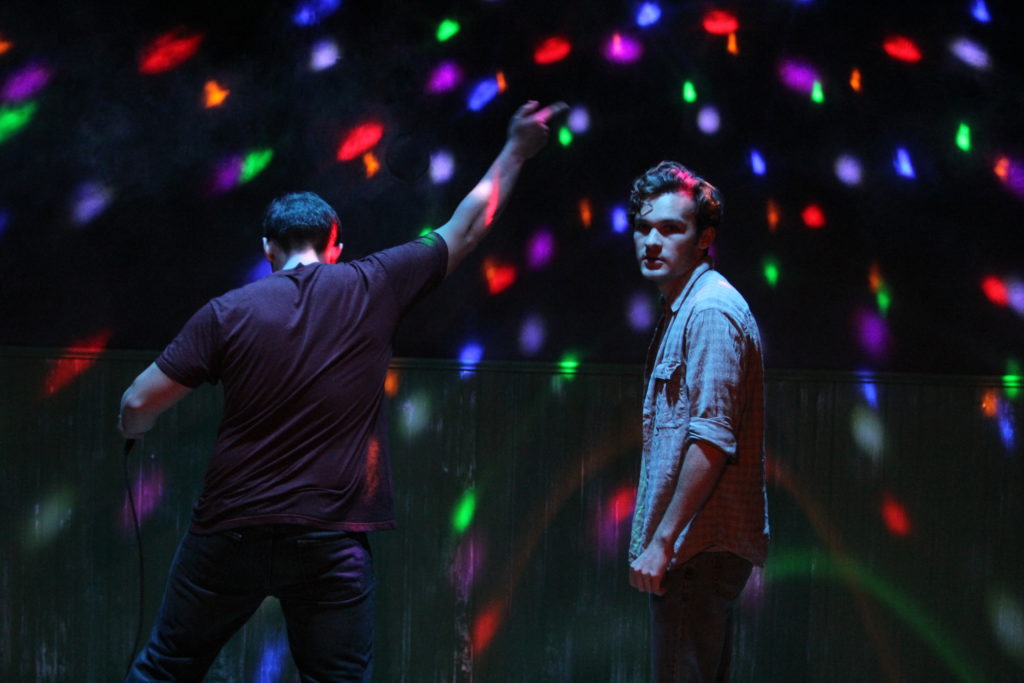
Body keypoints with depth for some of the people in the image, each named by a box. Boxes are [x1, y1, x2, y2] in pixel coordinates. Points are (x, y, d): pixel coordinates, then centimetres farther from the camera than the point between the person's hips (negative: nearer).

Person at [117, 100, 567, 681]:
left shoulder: (229, 312, -4)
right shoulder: (372, 288, -2)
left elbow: (138, 406, -5)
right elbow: (466, 229, 10)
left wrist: (133, 427, 19)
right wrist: (515, 152, 22)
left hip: (231, 533, 0)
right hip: (331, 541, 0)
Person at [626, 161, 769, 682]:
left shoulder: (711, 311, -13)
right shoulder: (681, 311, 19)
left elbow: (711, 441, -21)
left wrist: (662, 540, -21)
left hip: (699, 548, -11)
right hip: (693, 547, 11)